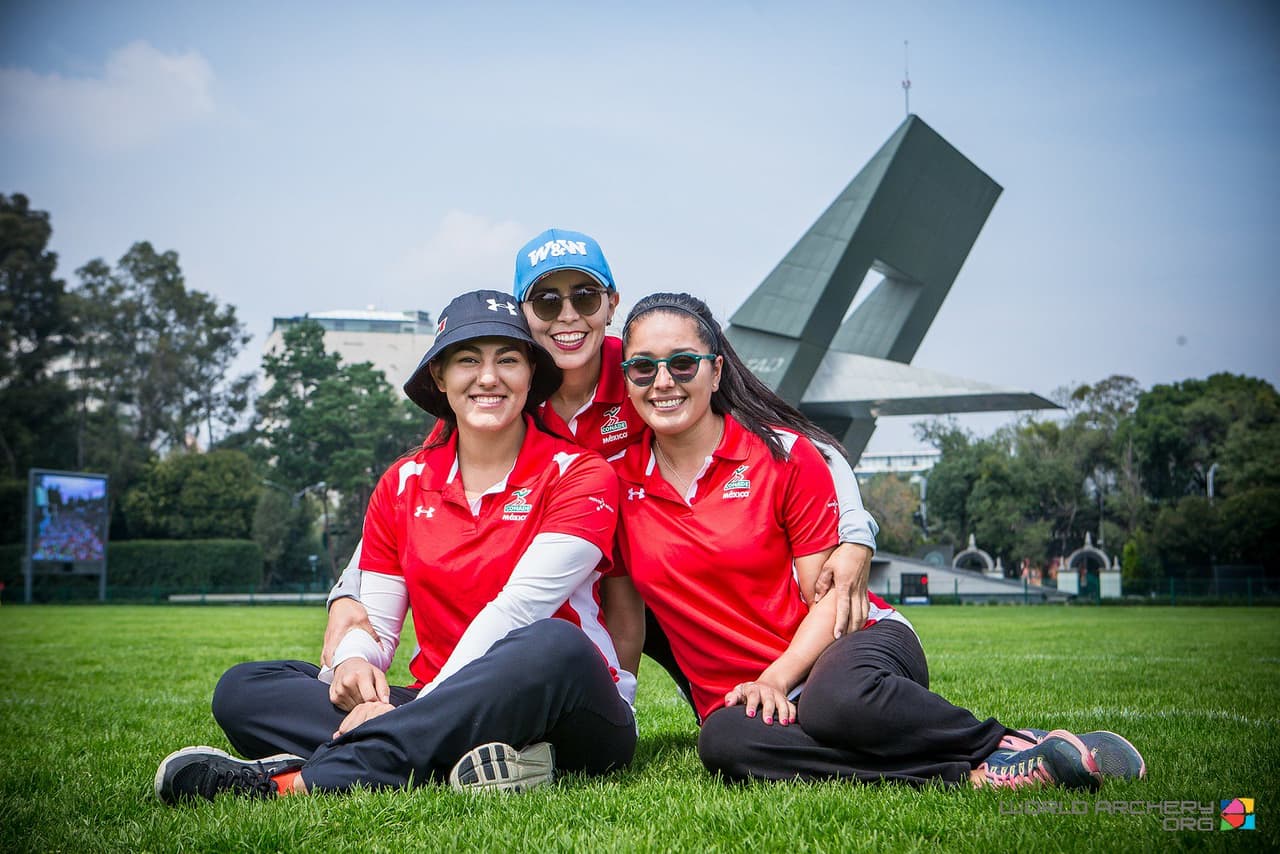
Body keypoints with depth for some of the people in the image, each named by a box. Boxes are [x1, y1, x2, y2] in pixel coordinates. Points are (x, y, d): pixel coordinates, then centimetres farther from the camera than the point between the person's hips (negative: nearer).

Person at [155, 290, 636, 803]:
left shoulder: (577, 474, -2)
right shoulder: (403, 485, 11)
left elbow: (518, 607, -15)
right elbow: (374, 620, 10)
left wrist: (424, 706, -24)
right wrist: (353, 661, -14)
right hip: (441, 714, 4)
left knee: (554, 645, -39)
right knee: (243, 689, -11)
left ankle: (302, 779, -38)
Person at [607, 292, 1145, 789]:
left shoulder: (783, 454, -2)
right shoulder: (617, 478, 4)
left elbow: (829, 596, -4)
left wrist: (776, 679, -19)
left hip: (856, 643, -2)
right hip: (735, 696, 2)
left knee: (839, 697, -40)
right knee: (724, 743, -36)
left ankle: (1006, 745, -15)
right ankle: (967, 773, -30)